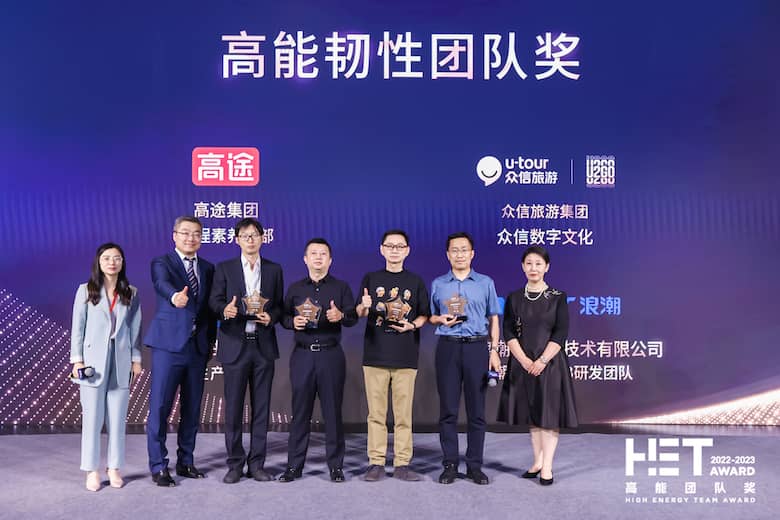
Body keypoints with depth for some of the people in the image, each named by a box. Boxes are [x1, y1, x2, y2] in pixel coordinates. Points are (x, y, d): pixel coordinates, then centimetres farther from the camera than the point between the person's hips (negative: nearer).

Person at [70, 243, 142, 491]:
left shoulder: (131, 293, 8)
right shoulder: (86, 290, 3)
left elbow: (135, 328, 8)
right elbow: (78, 327, 2)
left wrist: (136, 359, 4)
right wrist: (77, 360, -4)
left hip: (121, 361, 2)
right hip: (93, 360, -1)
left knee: (117, 419, 5)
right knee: (92, 418, 1)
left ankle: (114, 468, 15)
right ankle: (92, 471, 11)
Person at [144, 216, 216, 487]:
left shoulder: (207, 268, 12)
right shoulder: (161, 263, -2)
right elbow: (162, 284, -26)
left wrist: (210, 340, 7)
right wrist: (175, 297, -47)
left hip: (198, 347, 5)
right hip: (168, 345, -5)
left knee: (192, 408, 12)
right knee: (160, 407, -1)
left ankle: (185, 462, 25)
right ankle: (158, 467, 11)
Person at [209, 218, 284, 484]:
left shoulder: (274, 269, 9)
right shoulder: (225, 268, 5)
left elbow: (280, 305, 10)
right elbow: (214, 300, 0)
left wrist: (271, 317, -11)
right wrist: (225, 309, -22)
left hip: (264, 345, 2)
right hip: (235, 345, -1)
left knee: (261, 406, 6)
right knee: (233, 407, 3)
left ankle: (256, 463, 17)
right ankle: (235, 464, 15)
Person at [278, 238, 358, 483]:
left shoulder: (341, 287, 8)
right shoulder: (295, 288, 14)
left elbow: (353, 318, 1)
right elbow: (284, 316, 11)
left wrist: (340, 316, -20)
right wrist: (293, 321, -10)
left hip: (331, 355, -1)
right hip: (302, 355, 1)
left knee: (333, 410, 2)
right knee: (300, 411, 3)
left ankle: (336, 465, 12)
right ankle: (294, 466, 13)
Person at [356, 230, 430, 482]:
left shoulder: (416, 281, 9)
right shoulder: (371, 279, 9)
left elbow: (425, 315, 12)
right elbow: (359, 313, 8)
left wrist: (412, 325, -8)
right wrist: (364, 306, -14)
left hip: (406, 356, 0)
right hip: (375, 354, 0)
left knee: (403, 413, 2)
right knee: (376, 413, 3)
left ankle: (402, 464, 11)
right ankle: (376, 463, 11)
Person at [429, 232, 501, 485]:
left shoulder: (485, 283, 8)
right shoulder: (437, 284, 9)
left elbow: (493, 319, 9)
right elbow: (430, 317, 14)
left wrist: (494, 350, 1)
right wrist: (441, 319, -8)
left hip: (477, 347, 0)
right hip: (448, 347, 1)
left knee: (476, 410, 3)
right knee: (448, 409, 3)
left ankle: (474, 466, 13)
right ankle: (450, 464, 13)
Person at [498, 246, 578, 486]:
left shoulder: (558, 297, -1)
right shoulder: (514, 298, 4)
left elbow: (560, 333, -7)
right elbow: (508, 333, -1)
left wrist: (542, 360, -16)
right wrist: (525, 360, -13)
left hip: (550, 362, -2)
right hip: (522, 363, 2)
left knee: (549, 413, -1)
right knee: (532, 414, 11)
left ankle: (547, 467, 6)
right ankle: (537, 462, 22)